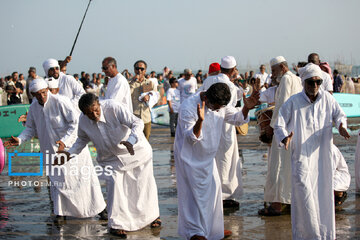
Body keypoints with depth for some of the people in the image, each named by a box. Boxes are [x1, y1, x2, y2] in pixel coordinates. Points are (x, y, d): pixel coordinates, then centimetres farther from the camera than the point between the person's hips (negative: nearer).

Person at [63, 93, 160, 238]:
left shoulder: (114, 107, -31)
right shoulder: (83, 121, -14)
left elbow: (137, 123, -34)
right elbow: (82, 139, 7)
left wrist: (130, 141, -51)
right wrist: (70, 153, -7)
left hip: (136, 149, -2)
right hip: (111, 158, 3)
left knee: (144, 184, 7)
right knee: (114, 184, -15)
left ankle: (152, 215, 32)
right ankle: (116, 224, -3)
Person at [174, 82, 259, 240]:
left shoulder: (220, 105, -5)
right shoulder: (189, 107, -26)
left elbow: (237, 118, 8)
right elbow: (191, 137, -28)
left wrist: (246, 108, -13)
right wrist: (200, 120, -46)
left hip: (207, 156, 7)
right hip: (190, 157, -7)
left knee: (213, 189, 10)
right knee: (194, 193, -5)